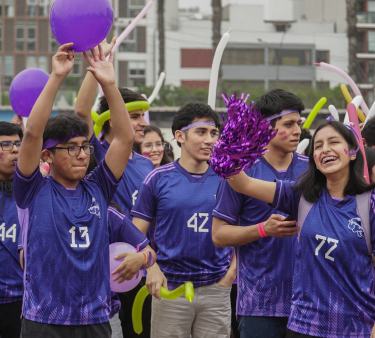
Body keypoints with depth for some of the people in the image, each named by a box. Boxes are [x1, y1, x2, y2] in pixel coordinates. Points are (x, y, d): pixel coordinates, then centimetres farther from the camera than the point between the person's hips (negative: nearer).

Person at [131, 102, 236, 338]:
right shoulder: (159, 179, 0)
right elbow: (138, 233, 1)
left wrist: (232, 271, 0)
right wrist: (151, 268, -13)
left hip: (216, 289, 2)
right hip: (170, 288, -2)